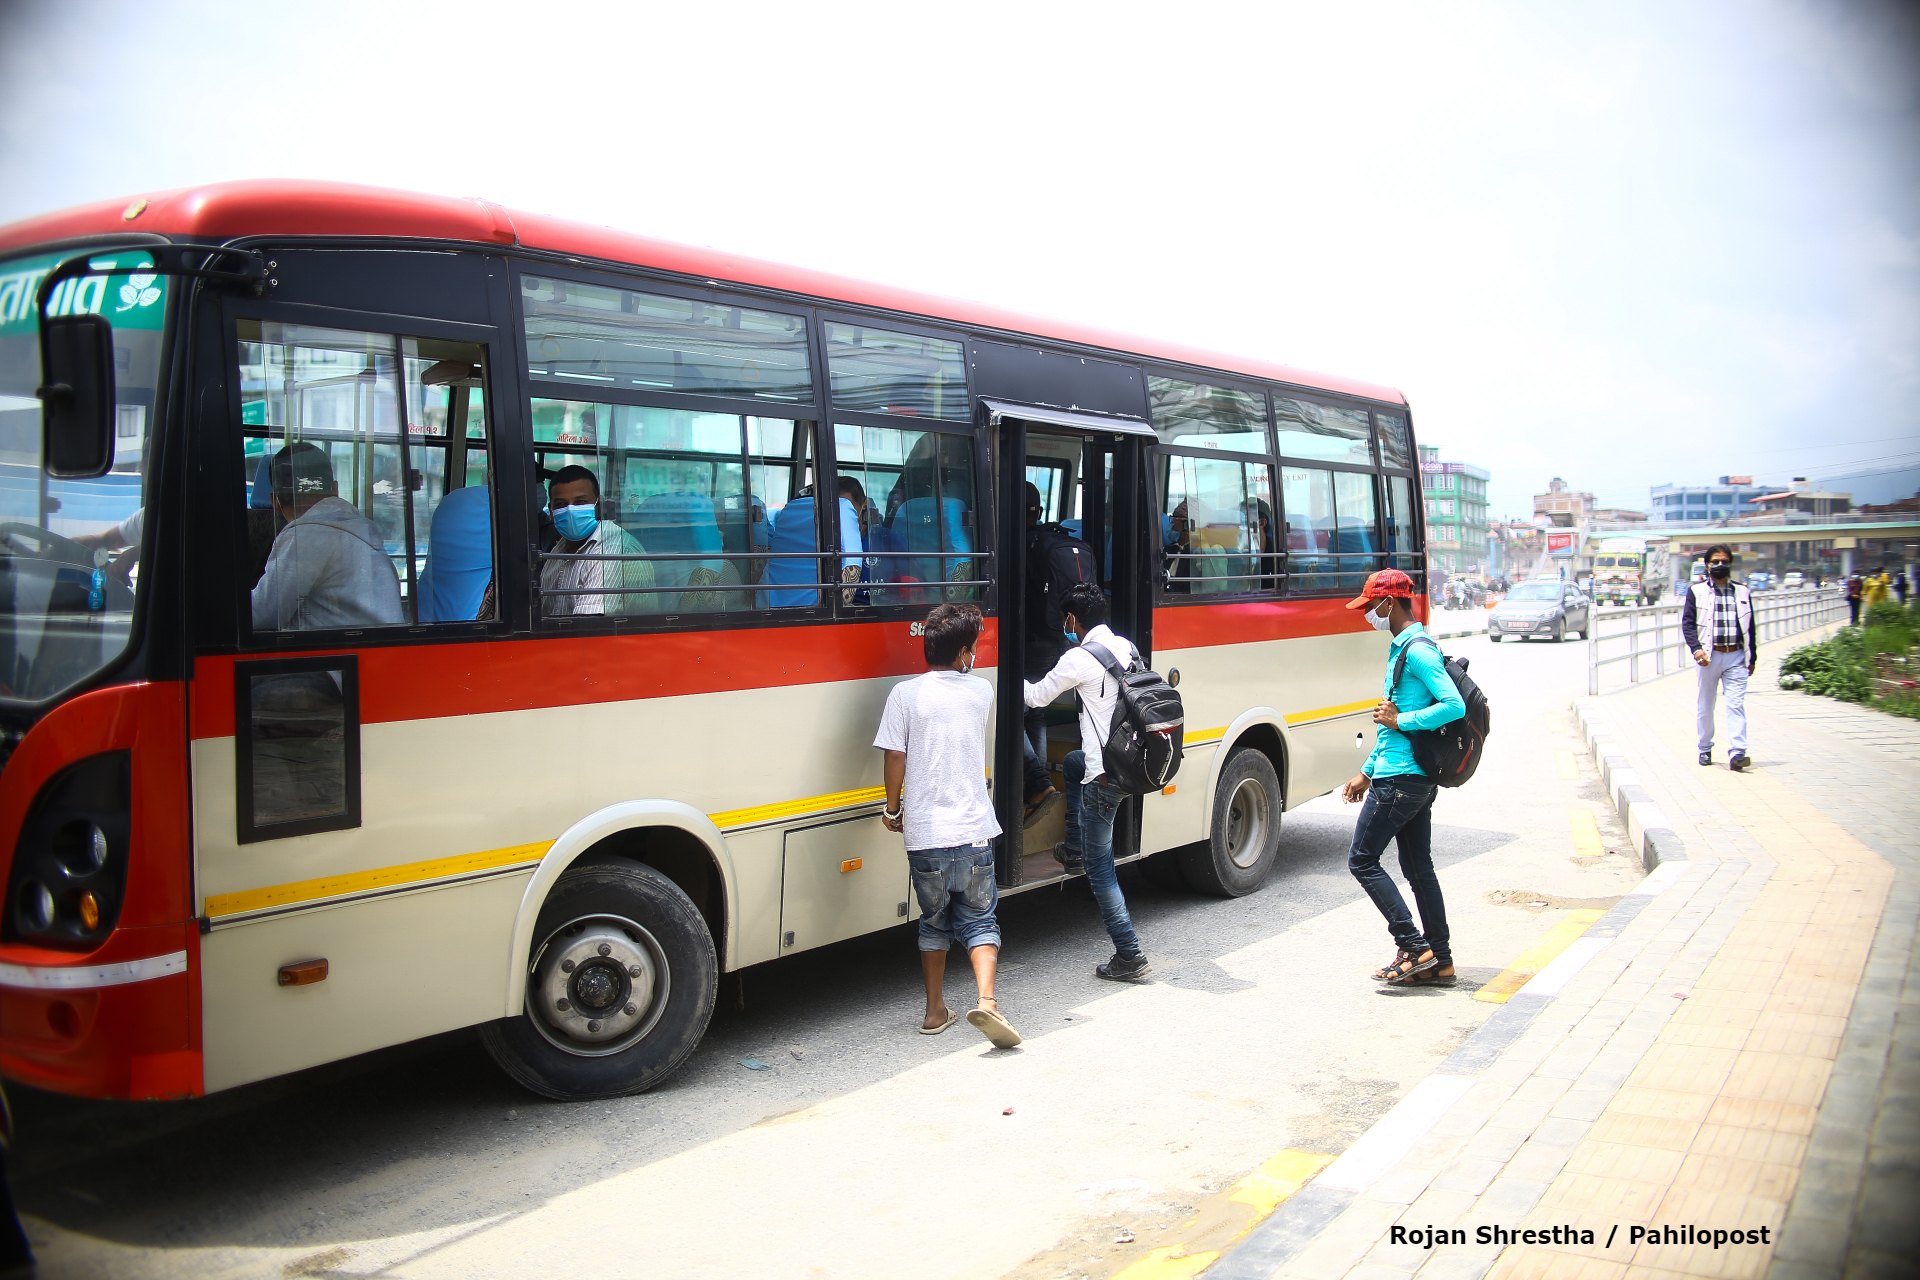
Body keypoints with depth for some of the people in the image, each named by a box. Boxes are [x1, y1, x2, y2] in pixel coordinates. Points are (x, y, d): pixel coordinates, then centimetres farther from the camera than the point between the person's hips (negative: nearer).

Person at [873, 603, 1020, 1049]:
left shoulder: (906, 694, -4)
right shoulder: (982, 691, 3)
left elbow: (895, 757, -5)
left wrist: (893, 809, 8)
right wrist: (963, 666, 41)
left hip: (924, 832, 0)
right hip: (974, 830, 0)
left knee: (934, 921, 17)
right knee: (979, 919, 9)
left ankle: (935, 1011, 23)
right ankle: (986, 1000, -11)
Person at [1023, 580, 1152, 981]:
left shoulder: (1079, 658, -14)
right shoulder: (1125, 647, 8)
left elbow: (1037, 696, 0)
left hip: (1105, 777, -9)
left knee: (1100, 869, 1)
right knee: (1071, 762, 36)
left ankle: (1129, 955, 1)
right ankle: (1074, 851, 41)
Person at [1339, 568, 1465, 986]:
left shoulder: (1417, 650, -14)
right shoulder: (1402, 648, 17)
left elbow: (1454, 706, -26)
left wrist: (1400, 720, -17)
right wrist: (1367, 771, 25)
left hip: (1400, 779, -10)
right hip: (1417, 777, 10)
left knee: (1362, 860, -4)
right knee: (1419, 868, 12)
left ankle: (1413, 949, -3)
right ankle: (1440, 961, 16)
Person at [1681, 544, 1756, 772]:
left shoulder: (1742, 592, 12)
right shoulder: (1696, 591, 5)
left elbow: (1750, 627, 15)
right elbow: (1687, 623, -2)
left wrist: (1752, 658, 12)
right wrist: (1696, 648, -18)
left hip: (1736, 656, 1)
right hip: (1709, 656, -1)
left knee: (1736, 704, -9)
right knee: (1704, 706, 8)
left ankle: (1737, 753, -15)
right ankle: (1705, 749, 23)